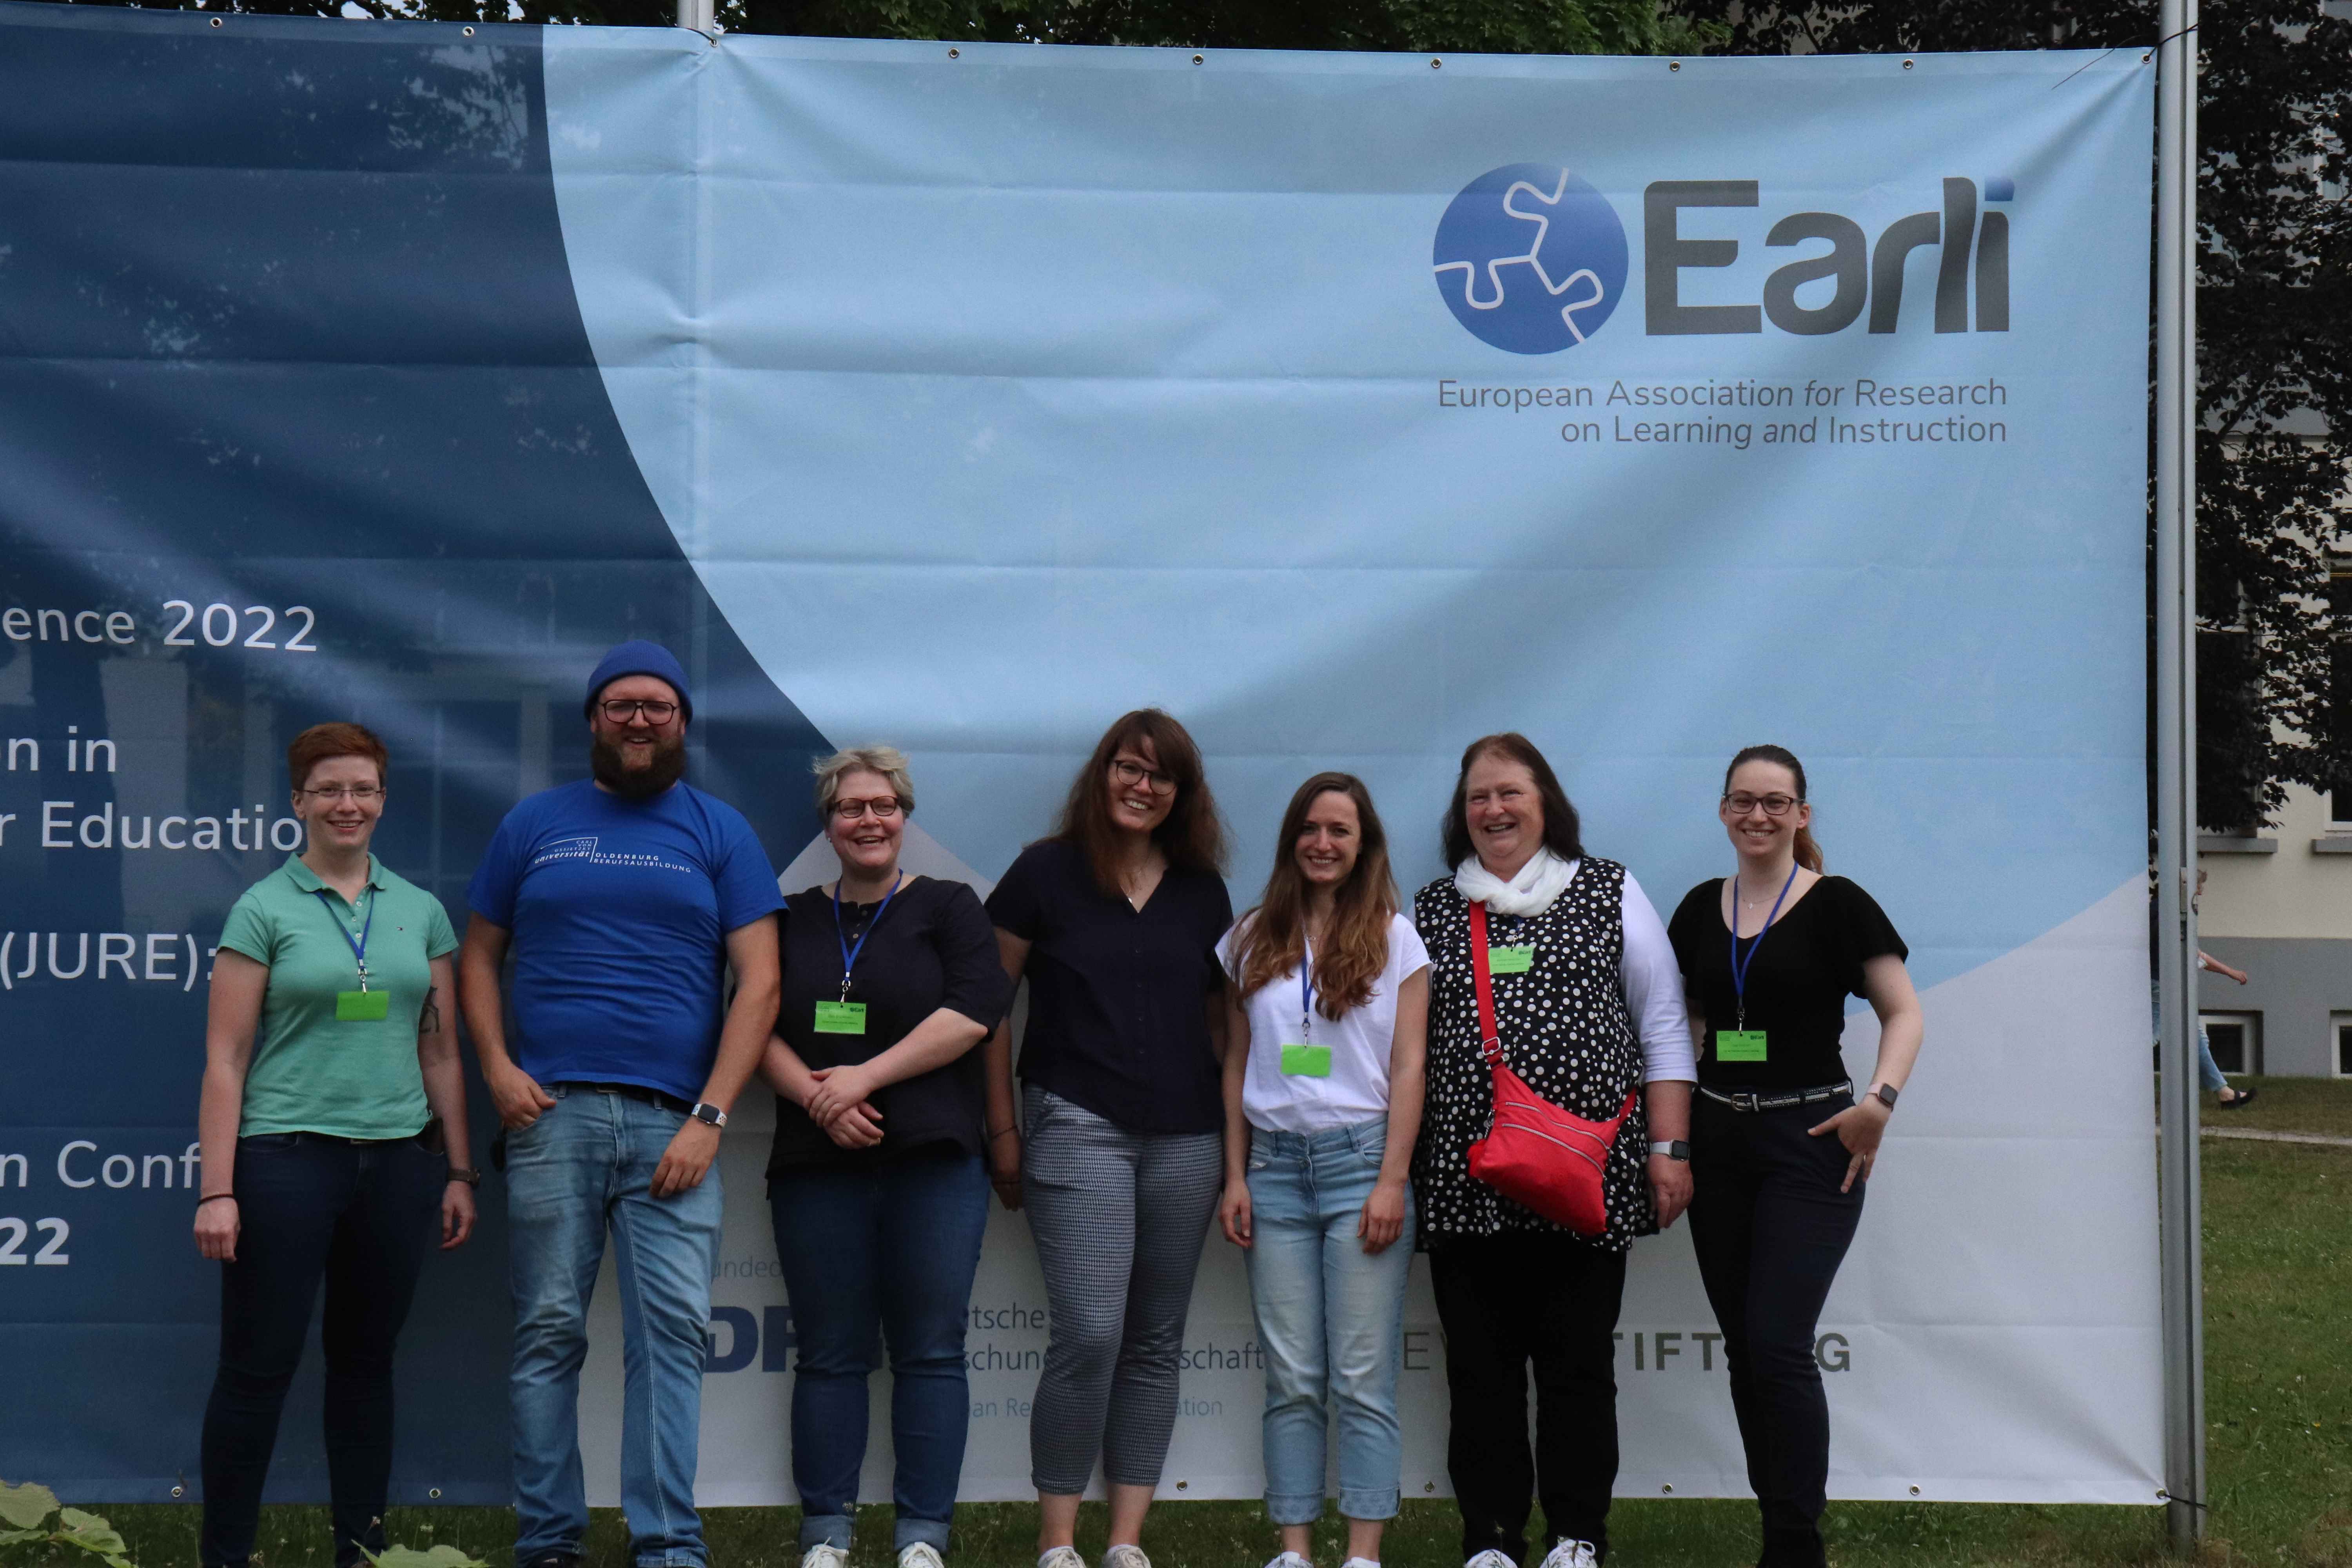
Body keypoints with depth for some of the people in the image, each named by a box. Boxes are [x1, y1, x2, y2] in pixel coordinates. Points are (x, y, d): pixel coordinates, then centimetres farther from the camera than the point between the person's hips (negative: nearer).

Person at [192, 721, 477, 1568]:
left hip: (399, 1162, 4)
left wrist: (458, 1171, 9)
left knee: (365, 1363, 11)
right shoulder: (265, 910, -1)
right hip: (287, 1157, -3)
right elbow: (225, 1060, -4)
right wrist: (216, 1191, -9)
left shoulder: (421, 912, 10)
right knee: (259, 1365, -1)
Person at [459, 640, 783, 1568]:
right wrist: (497, 1066, -3)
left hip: (672, 1124, 0)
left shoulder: (720, 832, 9)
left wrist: (709, 1118, -6)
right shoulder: (534, 825, 13)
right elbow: (479, 956, 14)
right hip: (551, 1113, 1)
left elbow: (759, 980, 3)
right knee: (548, 1332, 2)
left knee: (673, 1331, -5)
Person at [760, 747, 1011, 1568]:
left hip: (932, 1162, -2)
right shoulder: (792, 919, 14)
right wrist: (816, 1097, -11)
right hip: (816, 1165, 2)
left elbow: (973, 1013, -7)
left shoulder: (948, 908, 7)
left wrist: (863, 1078, -13)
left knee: (930, 1352, -2)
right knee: (829, 1353, 4)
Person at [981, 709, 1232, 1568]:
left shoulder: (1203, 891, 10)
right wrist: (1002, 1131, -1)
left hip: (1185, 1137, 4)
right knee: (1088, 1335, -12)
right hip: (1078, 1127, -4)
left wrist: (1229, 1132, 11)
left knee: (1155, 1343, 6)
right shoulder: (1045, 872, 0)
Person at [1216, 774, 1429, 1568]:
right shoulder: (1252, 940, 12)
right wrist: (1235, 1177, 7)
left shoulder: (1394, 936, 5)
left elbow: (1408, 1066, 1)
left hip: (1359, 1156, -2)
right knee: (1290, 1380, 2)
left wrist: (1392, 1181, -7)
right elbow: (1236, 1065, 14)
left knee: (1362, 1378, -4)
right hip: (1275, 1163, 3)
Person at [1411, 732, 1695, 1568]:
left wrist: (1668, 1149, 2)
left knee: (1578, 1362, 1)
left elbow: (1662, 1029, 8)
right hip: (1463, 1179, 2)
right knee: (1480, 1365, 3)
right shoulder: (1432, 911, 13)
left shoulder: (1611, 894, 8)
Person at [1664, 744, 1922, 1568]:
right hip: (1717, 1139, 5)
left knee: (1779, 1346, -12)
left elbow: (1904, 1013, -3)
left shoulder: (1837, 905, -5)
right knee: (1742, 1348, 8)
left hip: (1809, 1142, -5)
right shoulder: (1700, 909, 9)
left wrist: (1880, 1099, -18)